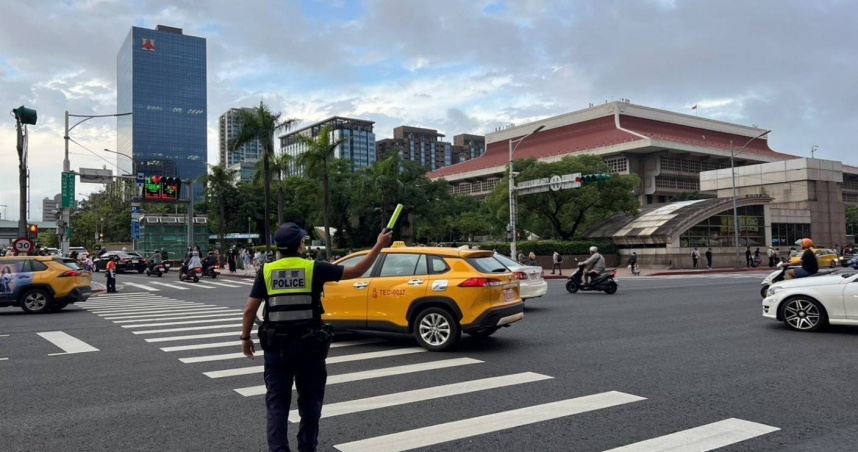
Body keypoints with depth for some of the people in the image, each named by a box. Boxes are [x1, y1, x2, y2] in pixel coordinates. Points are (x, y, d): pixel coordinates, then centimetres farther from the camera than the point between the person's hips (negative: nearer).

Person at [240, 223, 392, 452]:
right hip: (309, 345, -1)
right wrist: (379, 245, 4)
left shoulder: (266, 271, -1)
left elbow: (250, 309, -1)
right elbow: (356, 271, -4)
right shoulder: (314, 269, -7)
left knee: (277, 402, 8)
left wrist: (245, 338, 13)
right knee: (309, 401, 15)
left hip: (276, 345, 1)